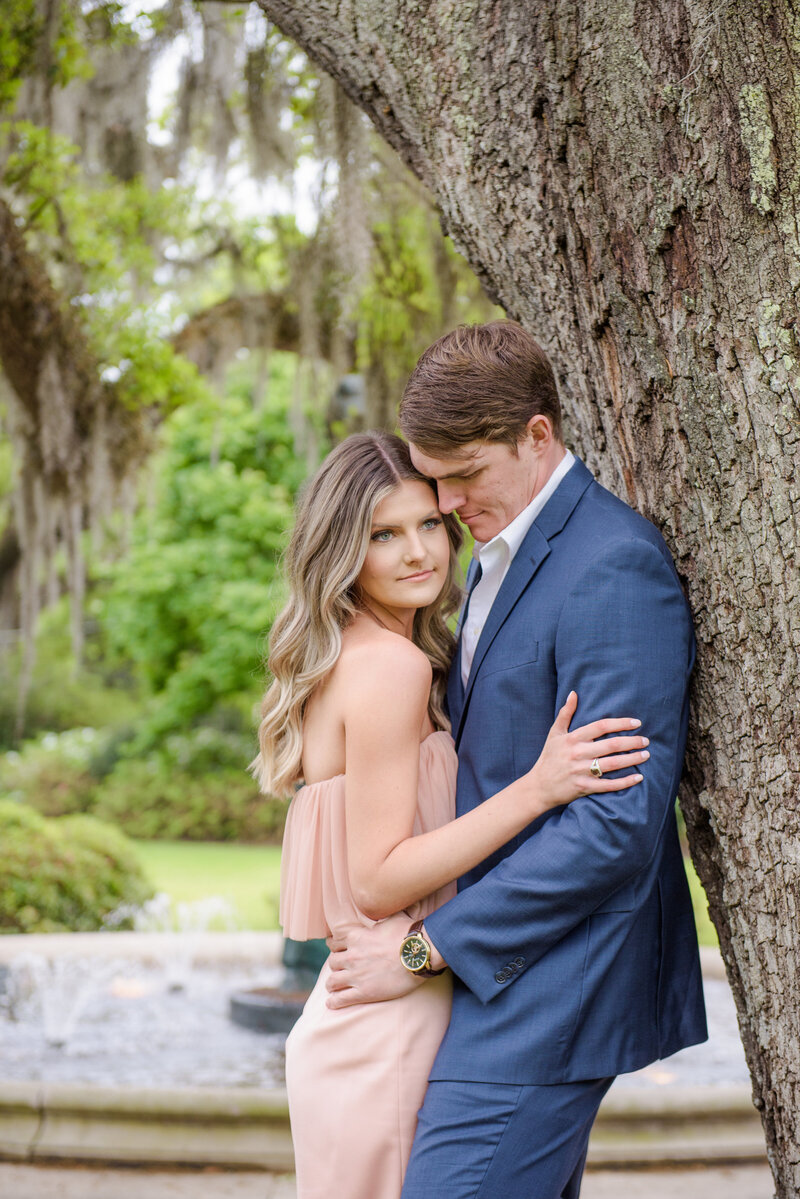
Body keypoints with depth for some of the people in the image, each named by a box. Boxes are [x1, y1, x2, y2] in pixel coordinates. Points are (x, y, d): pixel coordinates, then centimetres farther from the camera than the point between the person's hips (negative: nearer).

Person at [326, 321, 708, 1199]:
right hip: (506, 964, 9)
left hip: (552, 986, -9)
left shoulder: (613, 569, -18)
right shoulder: (503, 553, 14)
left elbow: (617, 825, -22)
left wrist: (428, 946, -17)